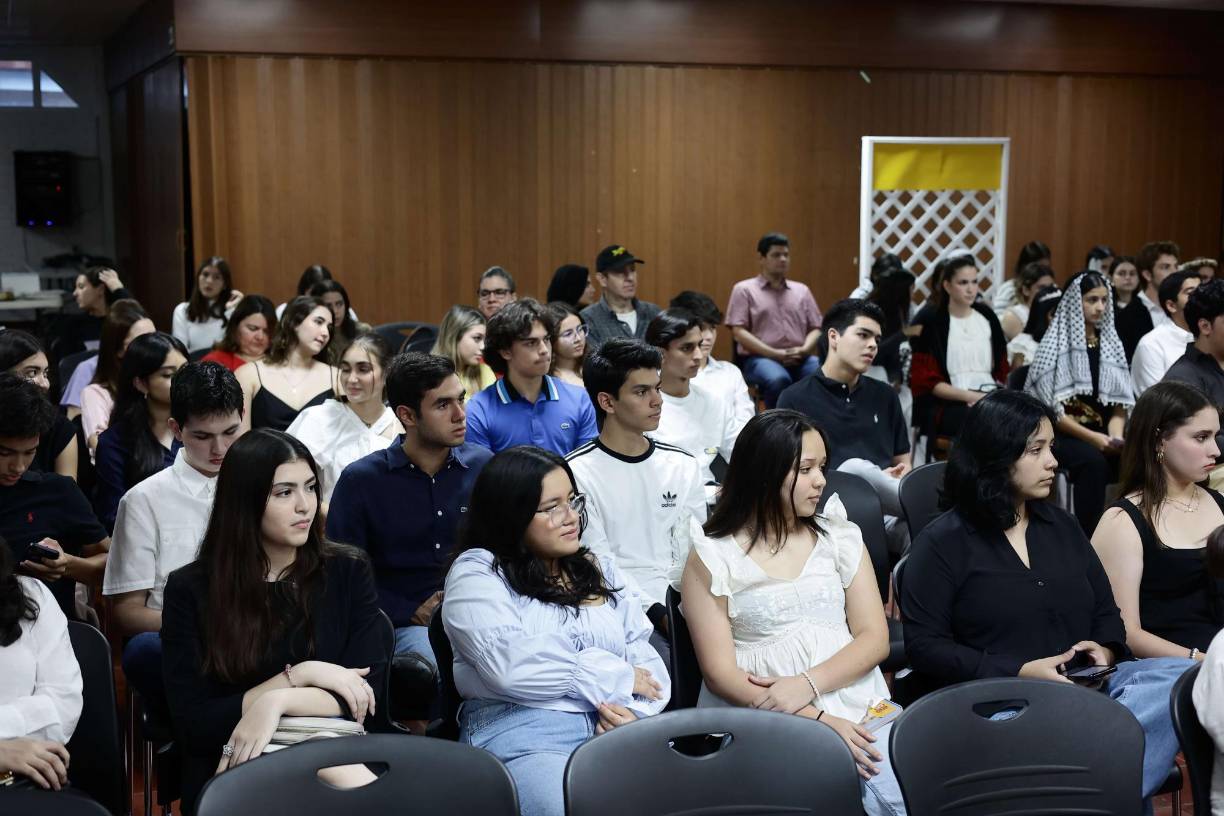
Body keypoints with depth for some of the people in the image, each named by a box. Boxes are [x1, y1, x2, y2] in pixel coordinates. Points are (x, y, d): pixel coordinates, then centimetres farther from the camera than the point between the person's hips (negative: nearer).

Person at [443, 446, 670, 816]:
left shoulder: (601, 570, 22)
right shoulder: (477, 573, 3)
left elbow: (646, 658, 16)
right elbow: (510, 664, -13)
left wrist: (634, 709, -8)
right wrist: (614, 677, -5)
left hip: (615, 729, 5)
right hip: (521, 734, -5)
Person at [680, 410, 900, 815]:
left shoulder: (840, 536, 12)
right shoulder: (712, 557, 0)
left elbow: (875, 638, 5)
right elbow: (720, 671, -5)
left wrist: (808, 685, -14)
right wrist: (815, 720, -18)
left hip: (853, 703, 3)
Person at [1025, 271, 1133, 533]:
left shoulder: (1111, 343, 12)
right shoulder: (1055, 344, -4)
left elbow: (1119, 402, 10)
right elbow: (1051, 408, -10)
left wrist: (1115, 435, -10)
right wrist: (1092, 437, -18)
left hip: (1101, 431, 4)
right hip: (1061, 433, -4)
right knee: (1093, 460, -35)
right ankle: (1086, 537, -27)